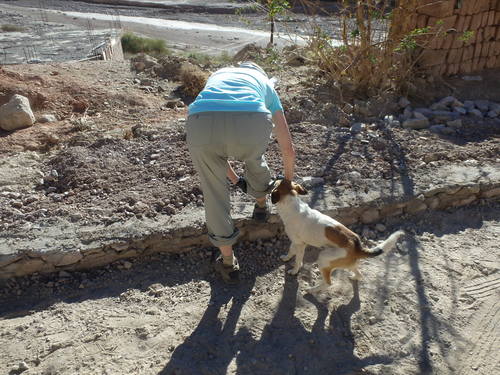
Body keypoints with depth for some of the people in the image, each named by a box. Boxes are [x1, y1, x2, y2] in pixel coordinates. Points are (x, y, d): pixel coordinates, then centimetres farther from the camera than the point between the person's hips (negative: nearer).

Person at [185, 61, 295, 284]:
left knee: (214, 192, 22)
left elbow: (215, 142, 44)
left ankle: (228, 263, 36)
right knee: (254, 158, 36)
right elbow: (287, 148, 37)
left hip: (202, 122, 1)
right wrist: (288, 181, 55)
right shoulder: (265, 84, 37)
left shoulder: (217, 76, 43)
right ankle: (261, 205, 61)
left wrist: (236, 180, 55)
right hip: (251, 122, -1)